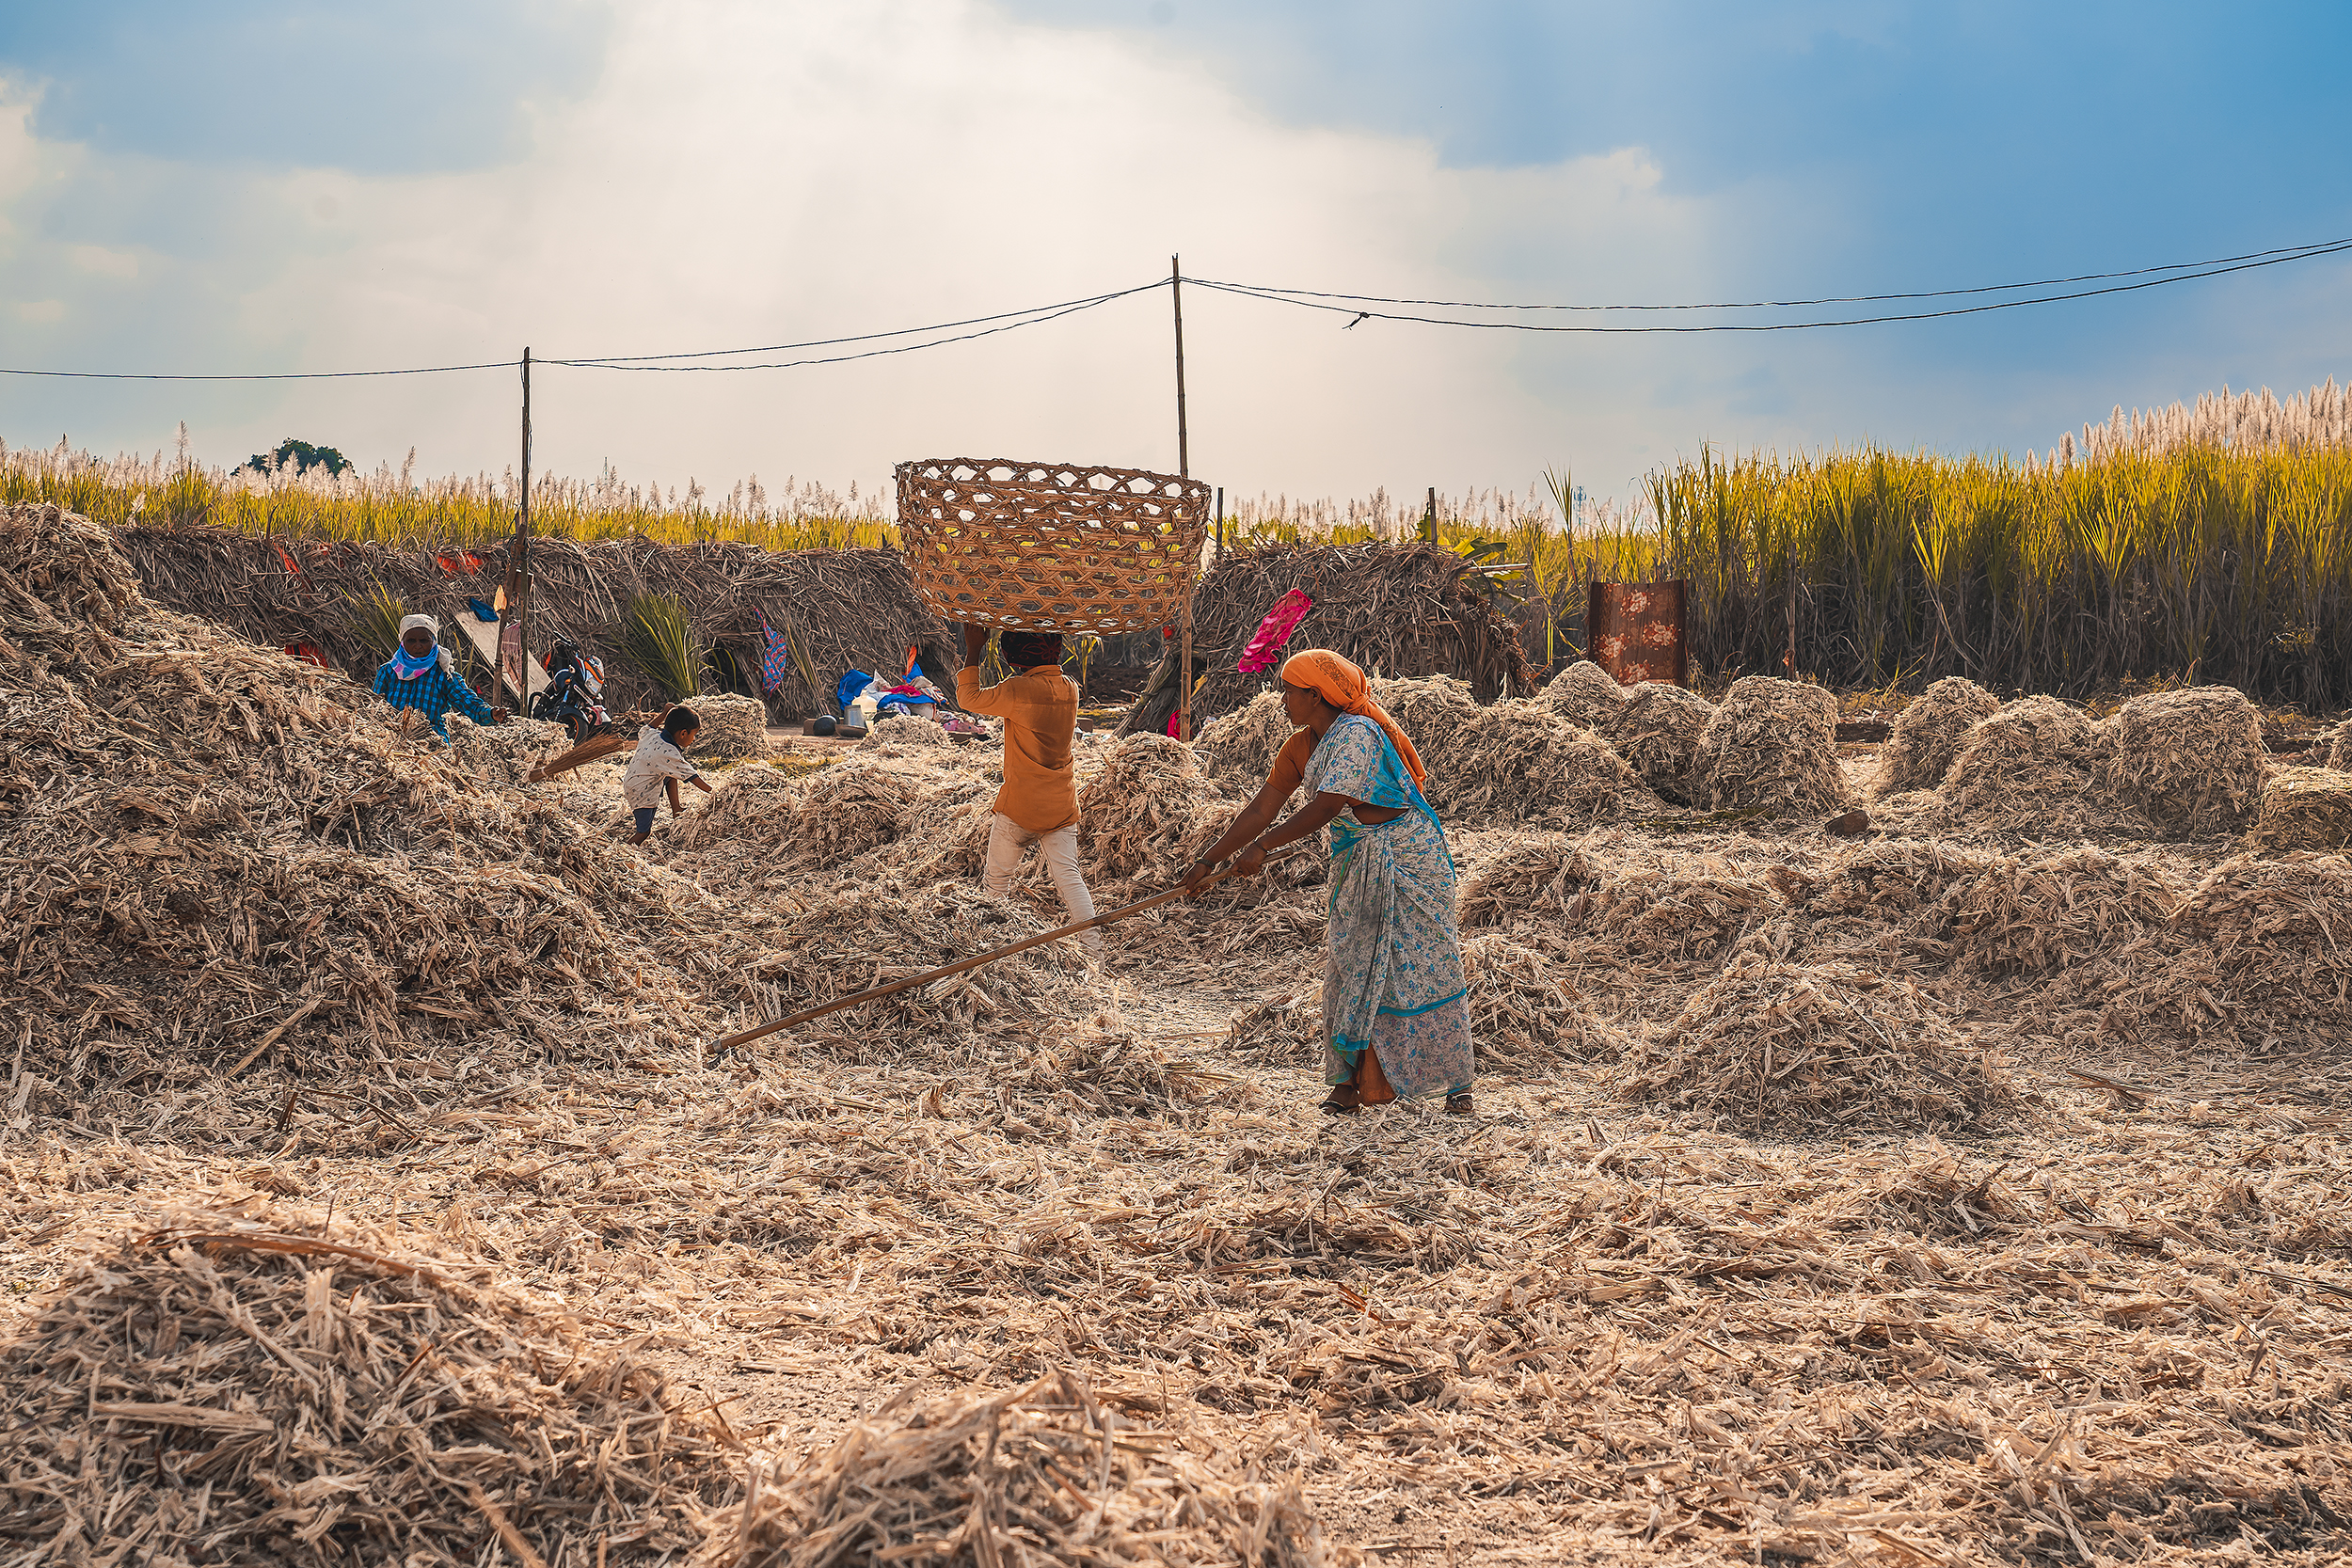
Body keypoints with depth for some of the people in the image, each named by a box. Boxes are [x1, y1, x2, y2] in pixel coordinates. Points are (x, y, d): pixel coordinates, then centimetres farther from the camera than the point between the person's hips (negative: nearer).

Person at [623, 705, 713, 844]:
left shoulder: (651, 735, -6)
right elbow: (694, 779, -24)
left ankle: (676, 813, 20)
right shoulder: (669, 755, -27)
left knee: (671, 777, 18)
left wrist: (664, 714, 22)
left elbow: (645, 729, 22)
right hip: (641, 796, -9)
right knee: (644, 833, 3)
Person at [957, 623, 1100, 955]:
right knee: (1067, 875, 2)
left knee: (997, 879, 11)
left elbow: (969, 698, -2)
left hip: (1020, 805, -5)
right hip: (1062, 807, 5)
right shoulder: (1070, 689, 4)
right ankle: (1093, 948, -9)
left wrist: (973, 650, 3)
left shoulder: (1018, 690, -16)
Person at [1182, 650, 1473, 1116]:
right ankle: (1354, 1082, 10)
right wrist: (1208, 861, 7)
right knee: (1352, 970, 5)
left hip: (1407, 859, -8)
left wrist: (1261, 847, -20)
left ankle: (1457, 1081, 2)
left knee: (1422, 965, -5)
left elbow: (1324, 808, -25)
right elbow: (1261, 809, 9)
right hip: (1357, 867, 8)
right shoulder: (1301, 748, 6)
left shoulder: (1356, 735, -22)